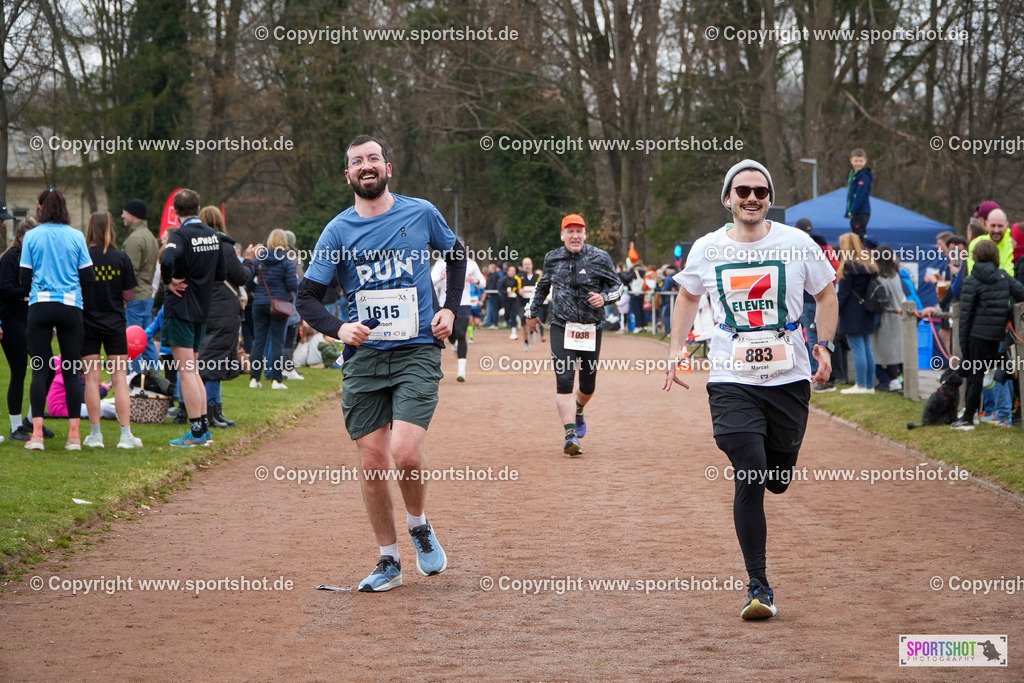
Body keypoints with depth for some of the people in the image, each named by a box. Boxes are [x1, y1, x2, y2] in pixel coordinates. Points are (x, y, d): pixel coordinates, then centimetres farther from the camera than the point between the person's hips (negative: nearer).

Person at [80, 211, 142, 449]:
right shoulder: (121, 258, -4)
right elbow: (128, 295, 1)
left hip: (87, 322, -1)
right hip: (115, 323, 1)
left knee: (91, 378, 4)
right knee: (120, 378, 3)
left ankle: (95, 434, 4)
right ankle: (126, 434, -1)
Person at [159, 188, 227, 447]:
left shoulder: (181, 235, -14)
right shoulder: (212, 235, 9)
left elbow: (168, 260, -34)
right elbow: (222, 273, 14)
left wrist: (168, 281, -17)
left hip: (181, 307, -7)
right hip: (202, 309, 7)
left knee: (186, 372, -5)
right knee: (193, 371, 16)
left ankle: (196, 431, -7)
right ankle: (204, 428, 15)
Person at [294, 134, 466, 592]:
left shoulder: (421, 214, 3)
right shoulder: (338, 231, 2)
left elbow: (456, 255, 22)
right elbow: (306, 297, 3)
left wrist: (450, 310, 9)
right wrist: (337, 329, -16)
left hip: (418, 352, -2)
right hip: (365, 355, 2)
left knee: (406, 453, -18)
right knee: (372, 461, 1)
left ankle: (419, 525, 12)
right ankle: (388, 561, 16)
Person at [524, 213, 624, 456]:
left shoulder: (600, 258, -2)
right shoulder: (552, 258, 5)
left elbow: (618, 286, 4)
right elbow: (543, 285, 24)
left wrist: (604, 297, -16)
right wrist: (532, 312, 30)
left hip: (591, 330, 0)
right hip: (562, 327, 0)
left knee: (588, 385, 9)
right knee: (564, 381, -16)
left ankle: (578, 411, 44)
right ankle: (571, 435, -19)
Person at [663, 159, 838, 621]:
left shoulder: (797, 244, 0)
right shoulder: (707, 249, 2)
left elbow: (825, 294, 12)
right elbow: (688, 296, 20)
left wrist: (824, 345, -1)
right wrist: (676, 350, 10)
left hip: (788, 378, 1)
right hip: (731, 380, -1)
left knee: (778, 480, 7)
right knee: (749, 477, -13)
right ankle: (758, 586, -6)